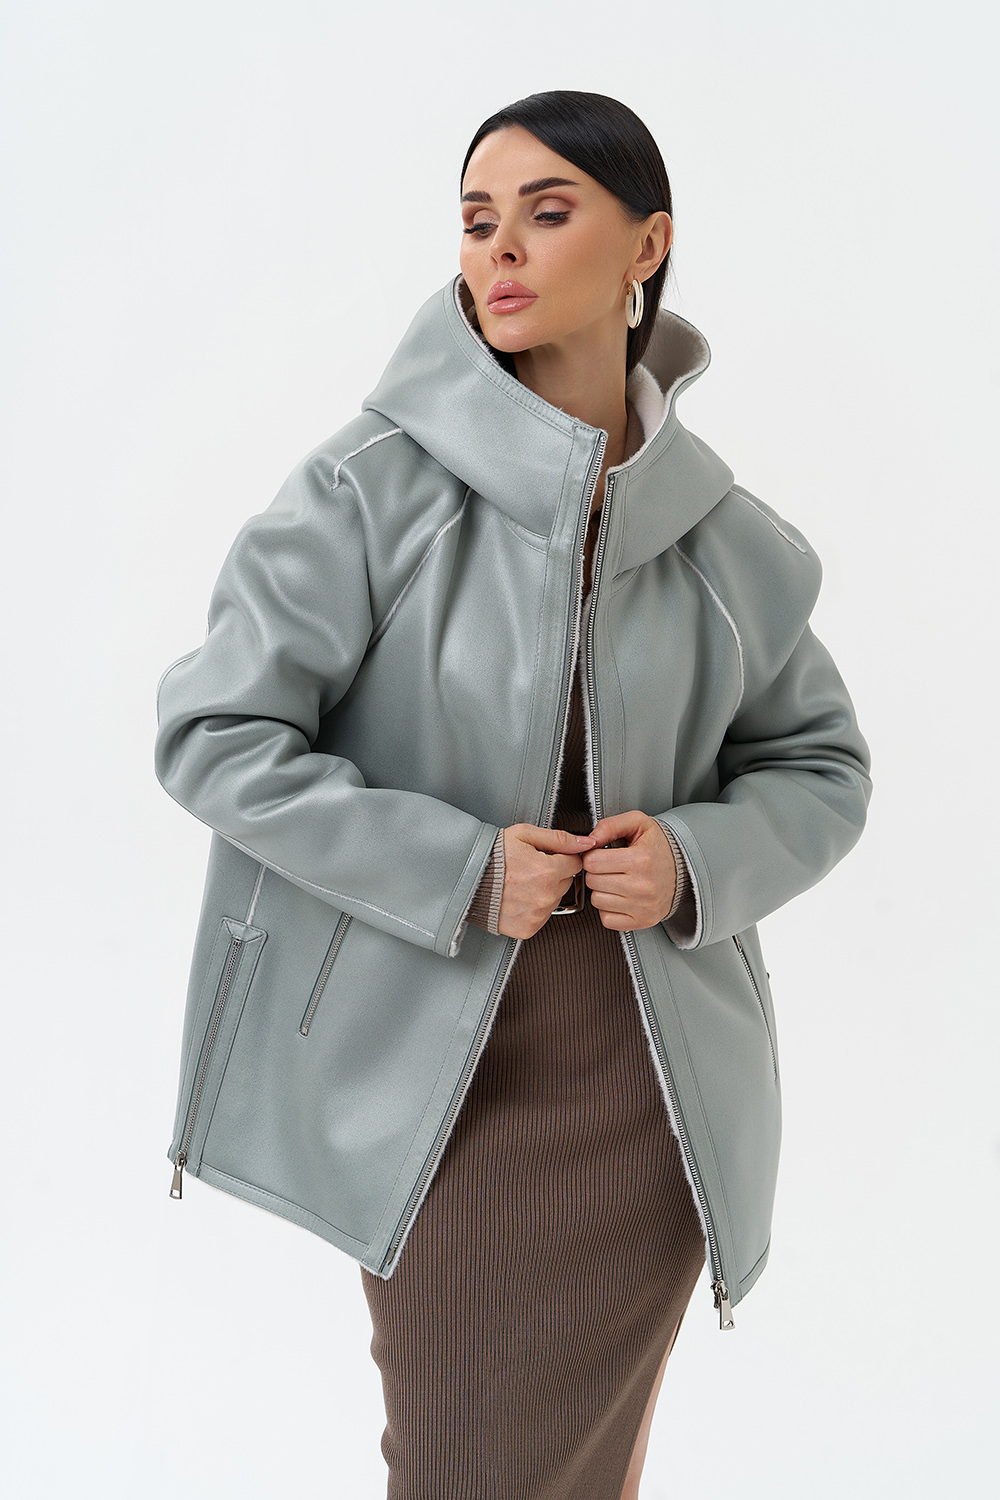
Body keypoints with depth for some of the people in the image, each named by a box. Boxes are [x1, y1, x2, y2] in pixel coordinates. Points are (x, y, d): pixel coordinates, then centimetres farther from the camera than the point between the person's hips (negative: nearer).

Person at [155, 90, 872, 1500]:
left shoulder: (727, 536, 1)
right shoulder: (372, 488, -9)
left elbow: (822, 766, 11)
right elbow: (215, 733, -10)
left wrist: (699, 858, -10)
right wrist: (451, 871, -17)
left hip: (650, 1079, 3)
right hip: (435, 1067, -2)